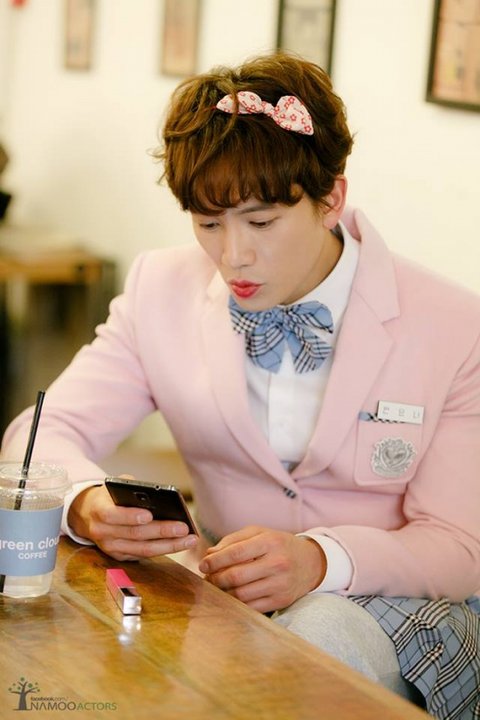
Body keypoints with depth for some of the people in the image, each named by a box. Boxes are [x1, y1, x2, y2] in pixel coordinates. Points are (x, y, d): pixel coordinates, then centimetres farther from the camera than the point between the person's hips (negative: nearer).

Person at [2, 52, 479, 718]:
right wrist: (84, 506, -27)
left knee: (324, 634, -37)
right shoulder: (163, 290, -1)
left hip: (399, 602, -2)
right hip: (227, 588, 3)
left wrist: (320, 562, -31)